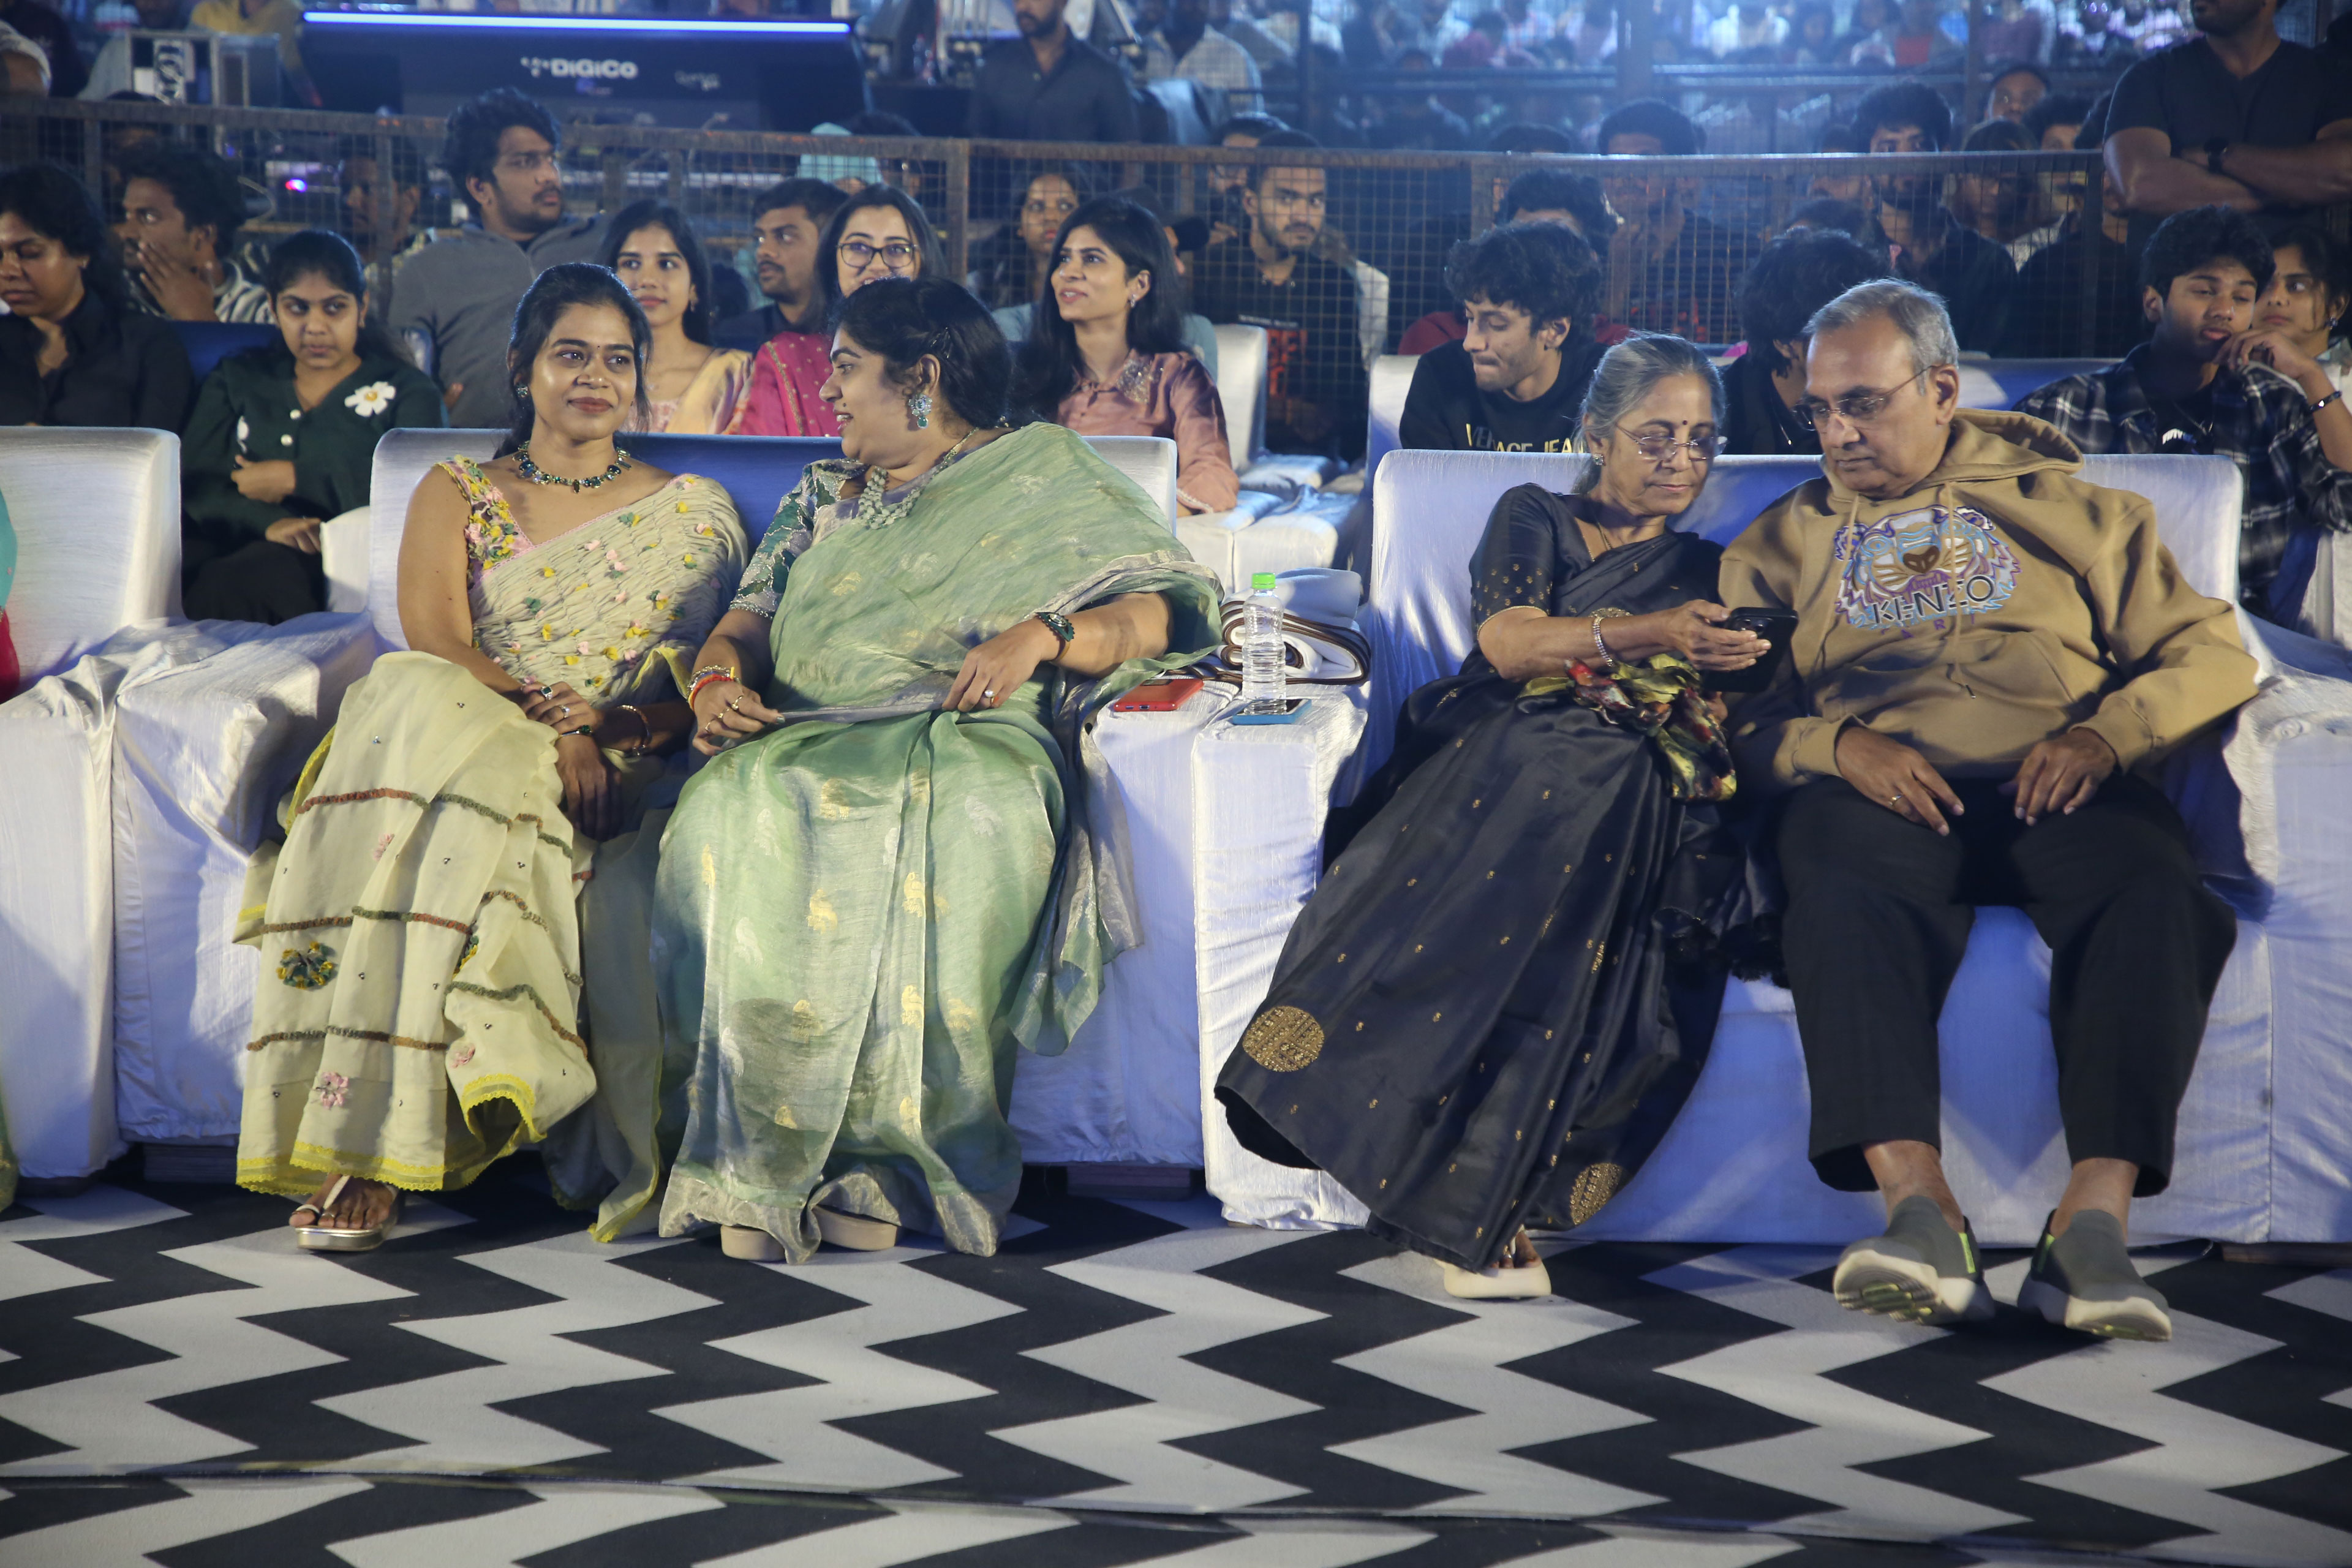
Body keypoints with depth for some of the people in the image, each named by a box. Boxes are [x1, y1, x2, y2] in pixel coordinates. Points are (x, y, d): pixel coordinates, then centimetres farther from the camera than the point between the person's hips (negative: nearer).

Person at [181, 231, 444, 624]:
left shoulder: (407, 392, 14)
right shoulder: (237, 380, 23)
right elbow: (193, 484, 8)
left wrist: (295, 480, -4)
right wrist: (269, 522, -13)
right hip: (237, 545, 3)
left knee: (226, 586, -36)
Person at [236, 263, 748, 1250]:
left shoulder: (690, 512, 18)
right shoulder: (457, 494, 19)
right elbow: (434, 640, 1)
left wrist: (600, 739, -15)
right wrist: (555, 722, -15)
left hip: (613, 776, 0)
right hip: (461, 740, 0)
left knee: (458, 812, -35)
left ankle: (374, 1144, -34)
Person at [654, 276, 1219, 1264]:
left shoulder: (1046, 480, 15)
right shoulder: (823, 500, 30)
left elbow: (1161, 610, 4)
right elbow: (747, 622, 22)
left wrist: (1041, 636, -13)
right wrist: (718, 678, -1)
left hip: (969, 738, -3)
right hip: (809, 739, 3)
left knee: (964, 824, -40)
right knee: (737, 818, -33)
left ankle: (890, 1150, -35)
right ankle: (757, 1174, -35)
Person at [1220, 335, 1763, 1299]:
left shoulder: (1706, 574, 29)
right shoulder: (1534, 520, 23)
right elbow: (1507, 641, 2)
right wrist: (1644, 634, -13)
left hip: (1641, 787, 1)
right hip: (1499, 748, -1)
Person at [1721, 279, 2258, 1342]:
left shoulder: (2070, 507, 24)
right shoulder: (1783, 542, 26)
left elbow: (2210, 654, 15)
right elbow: (1735, 715, 12)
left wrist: (2107, 734, -5)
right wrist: (1838, 746, -10)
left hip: (2056, 786, 0)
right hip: (1876, 786, 0)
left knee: (2156, 893, -35)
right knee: (1841, 893, -38)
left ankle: (2095, 1219, -44)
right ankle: (1919, 1211, -49)